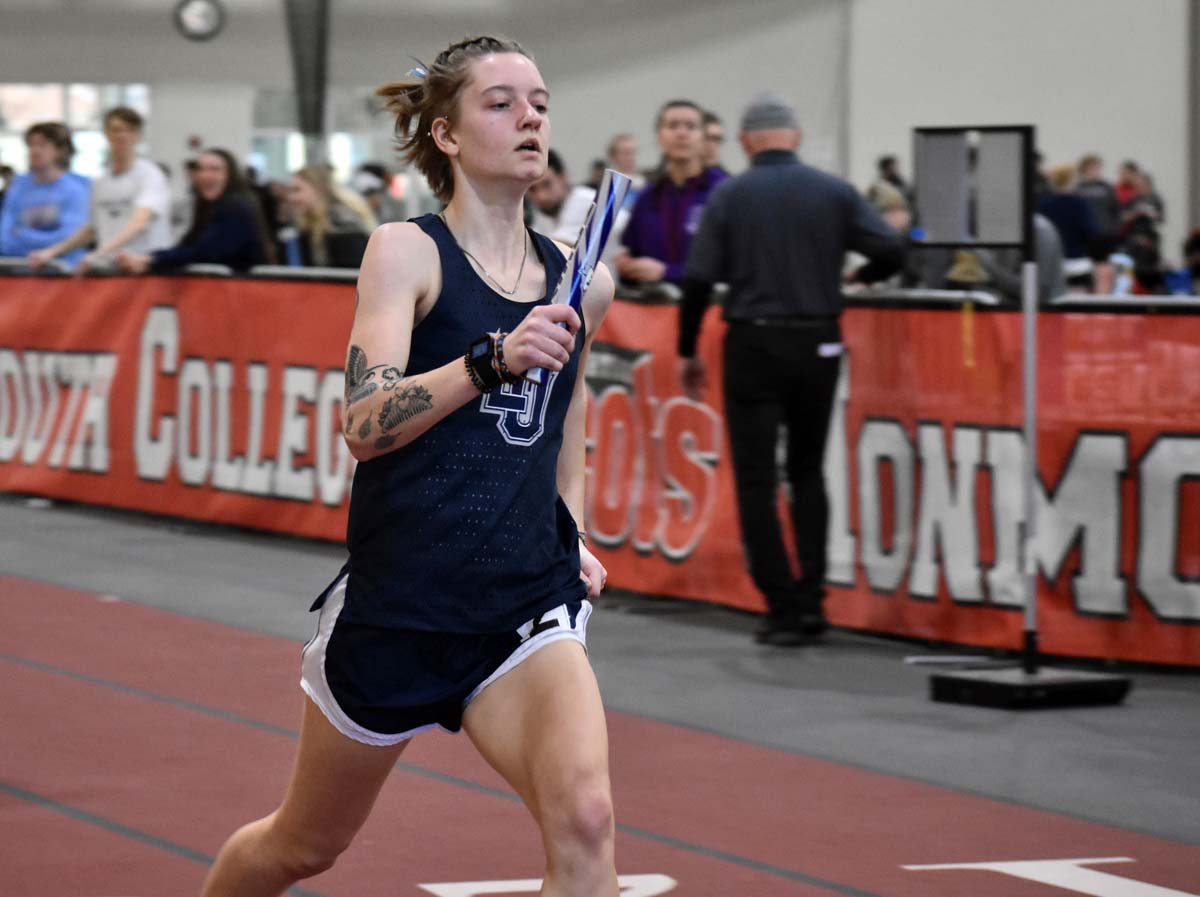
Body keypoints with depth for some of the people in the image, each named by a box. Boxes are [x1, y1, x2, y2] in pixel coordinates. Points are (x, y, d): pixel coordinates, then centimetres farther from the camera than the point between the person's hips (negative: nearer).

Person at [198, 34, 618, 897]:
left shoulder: (579, 279, 7)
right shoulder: (406, 251, -6)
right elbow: (365, 423, -20)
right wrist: (493, 361, -32)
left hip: (526, 605, 3)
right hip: (397, 598, -2)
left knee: (583, 817, -23)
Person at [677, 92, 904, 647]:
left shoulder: (729, 196, -2)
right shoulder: (833, 192, 2)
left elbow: (698, 280, -6)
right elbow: (891, 252, -5)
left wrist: (687, 352, 5)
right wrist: (861, 276, 18)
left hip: (753, 345, -2)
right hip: (816, 344, 2)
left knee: (756, 480, 4)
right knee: (807, 472, 18)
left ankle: (783, 611, 0)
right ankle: (811, 596, 7)